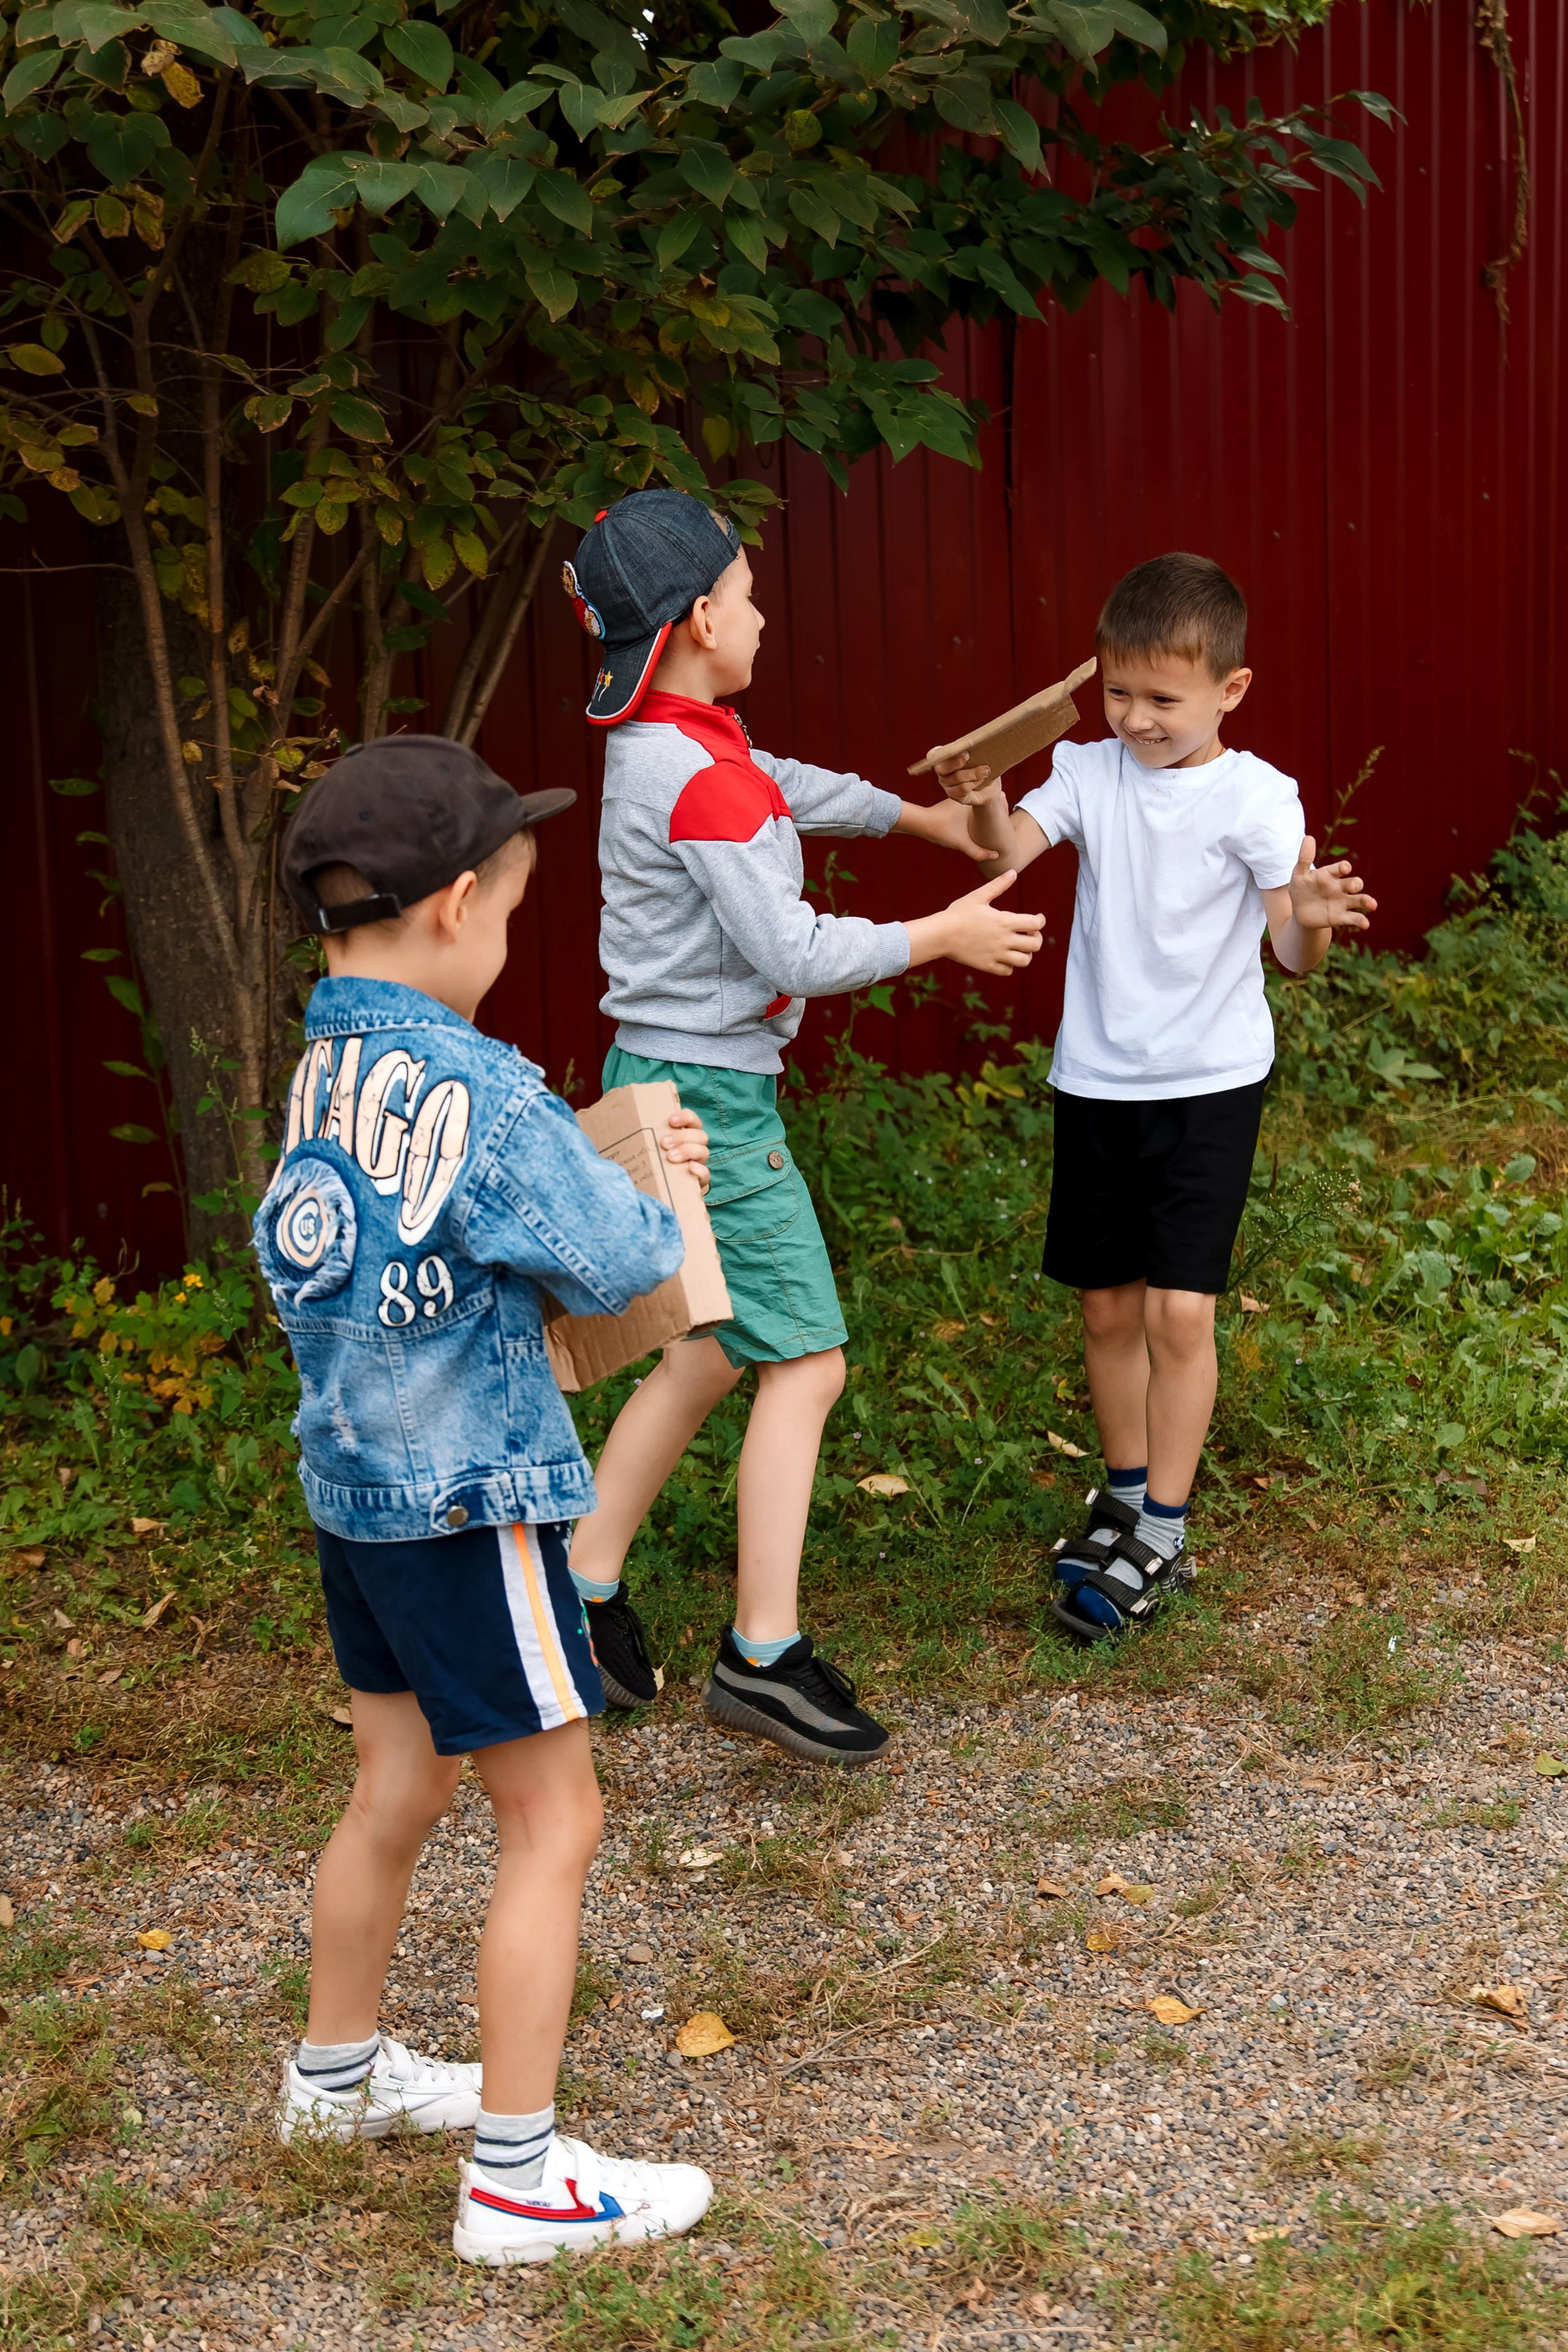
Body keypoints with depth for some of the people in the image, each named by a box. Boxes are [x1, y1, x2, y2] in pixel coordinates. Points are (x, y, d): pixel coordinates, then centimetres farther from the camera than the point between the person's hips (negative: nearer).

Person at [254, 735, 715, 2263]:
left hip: (350, 1478, 9)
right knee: (552, 1823, 2)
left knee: (398, 1785, 23)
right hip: (464, 1497, -8)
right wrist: (663, 1194, 5)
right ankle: (515, 2182, 8)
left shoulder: (324, 1065, 4)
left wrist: (622, 1163, 9)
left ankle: (335, 2076, 40)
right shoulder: (476, 1089, -22)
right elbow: (612, 1270, -15)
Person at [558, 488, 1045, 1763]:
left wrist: (917, 814, 40)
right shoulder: (701, 778, -22)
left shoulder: (669, 743, 9)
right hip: (707, 1096, -10)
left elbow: (790, 790, 29)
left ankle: (584, 1584, 25)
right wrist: (941, 935, -9)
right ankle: (764, 1657, -1)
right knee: (805, 1362, -5)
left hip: (677, 1083, 10)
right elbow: (792, 953, -22)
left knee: (718, 1352, 17)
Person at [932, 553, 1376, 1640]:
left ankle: (1162, 1537, 3)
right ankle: (1126, 1495, 30)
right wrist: (985, 802, -39)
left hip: (1209, 1082, -4)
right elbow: (1010, 849, -17)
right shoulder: (1091, 773, 0)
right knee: (1108, 1304, 12)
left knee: (1179, 1307, -7)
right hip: (1097, 1080, 4)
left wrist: (1312, 919, -37)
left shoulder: (1253, 796, -10)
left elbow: (1293, 951, -15)